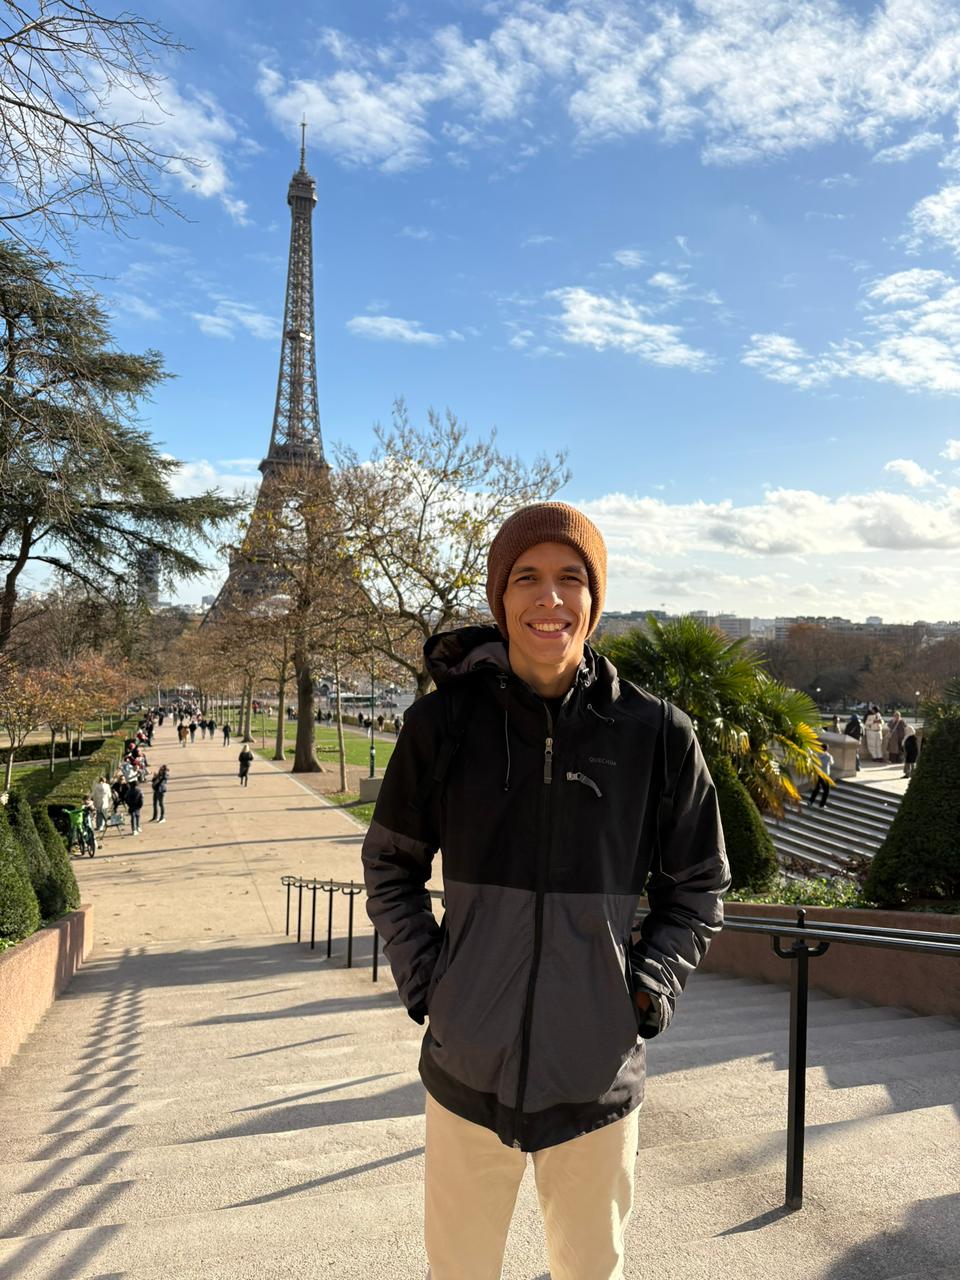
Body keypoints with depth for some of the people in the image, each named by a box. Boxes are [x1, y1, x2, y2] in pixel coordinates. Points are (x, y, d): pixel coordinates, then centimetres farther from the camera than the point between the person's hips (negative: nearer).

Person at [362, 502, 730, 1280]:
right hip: (467, 1070, 0)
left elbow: (698, 890, 3)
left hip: (599, 1078, 0)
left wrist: (647, 993, -6)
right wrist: (424, 981, -3)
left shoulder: (658, 734, -9)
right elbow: (390, 868, 5)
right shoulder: (443, 723, -8)